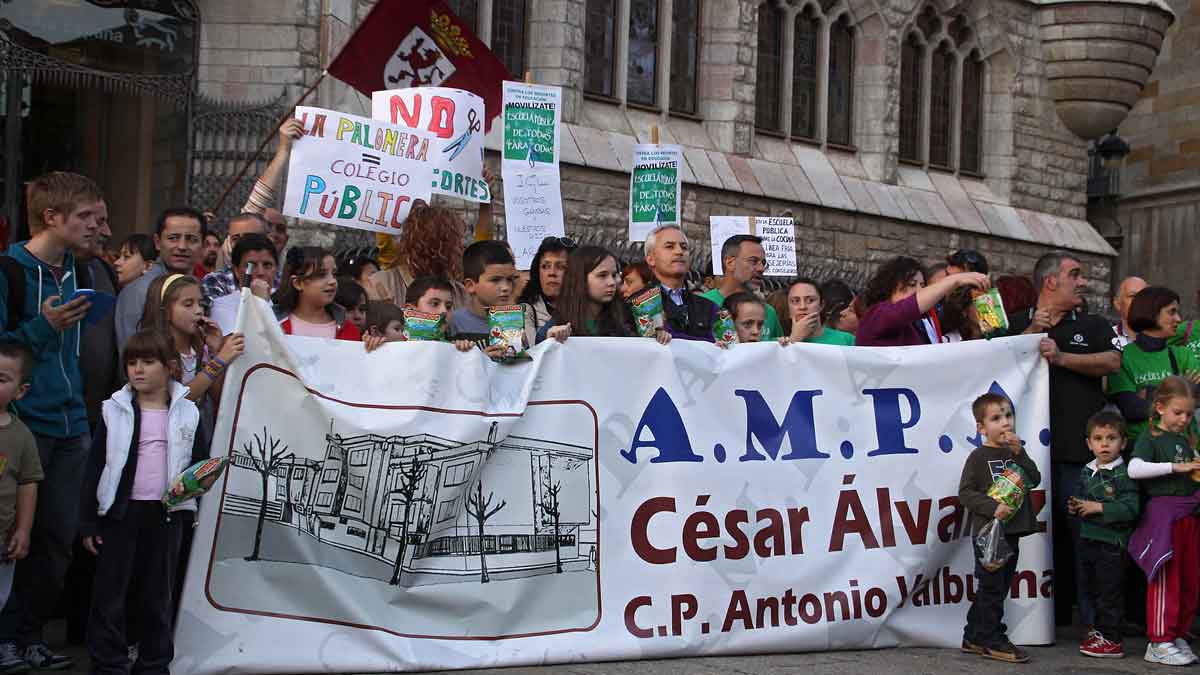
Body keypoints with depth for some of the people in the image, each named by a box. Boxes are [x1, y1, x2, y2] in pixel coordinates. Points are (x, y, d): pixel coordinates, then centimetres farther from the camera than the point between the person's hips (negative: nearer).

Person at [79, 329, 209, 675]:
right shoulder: (116, 411, 1)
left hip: (167, 513, 1)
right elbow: (95, 468, 2)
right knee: (109, 594, 1)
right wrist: (87, 522, -1)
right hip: (120, 512, -1)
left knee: (158, 595, 10)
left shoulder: (187, 413, 3)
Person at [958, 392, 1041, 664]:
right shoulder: (979, 457, -7)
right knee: (992, 588, -3)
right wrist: (993, 508, -23)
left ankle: (974, 638, 21)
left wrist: (1019, 453, -8)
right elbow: (965, 493, -12)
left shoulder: (1014, 453, 13)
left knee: (1000, 588, 12)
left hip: (1011, 533, 7)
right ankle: (993, 641, 5)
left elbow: (1034, 479, 2)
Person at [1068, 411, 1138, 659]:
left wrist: (1099, 508, -23)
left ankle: (1111, 640, 4)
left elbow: (1131, 508, -22)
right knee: (1091, 589, 17)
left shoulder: (1123, 474, -13)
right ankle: (1100, 628, 32)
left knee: (1110, 591, -3)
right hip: (1088, 538, 8)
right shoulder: (1086, 473, 11)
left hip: (1112, 542, -8)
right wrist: (1076, 507, 3)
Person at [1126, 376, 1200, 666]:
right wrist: (1176, 467, -22)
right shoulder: (1150, 437, -5)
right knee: (1165, 579, -6)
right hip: (1163, 510, -7)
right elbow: (1134, 469, -21)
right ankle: (1160, 642, -2)